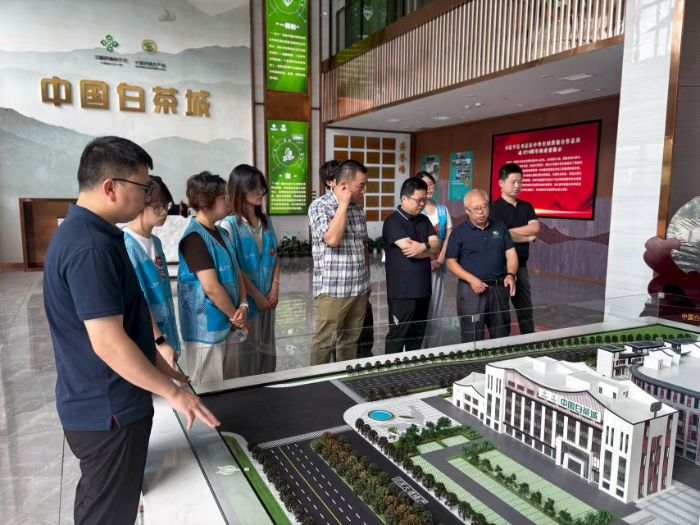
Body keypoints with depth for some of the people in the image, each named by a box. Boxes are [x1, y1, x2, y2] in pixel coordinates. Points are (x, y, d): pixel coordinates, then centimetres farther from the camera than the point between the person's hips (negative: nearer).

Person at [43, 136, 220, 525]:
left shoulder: (84, 232, 7)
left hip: (96, 404, 10)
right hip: (108, 412, -10)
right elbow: (108, 344, -29)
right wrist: (174, 393, -19)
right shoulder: (90, 247, -27)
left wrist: (155, 359, 19)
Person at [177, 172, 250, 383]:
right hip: (207, 329, -8)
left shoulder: (221, 233, 10)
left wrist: (243, 306, -6)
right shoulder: (194, 237, -17)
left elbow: (236, 272, 10)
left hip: (230, 326, 8)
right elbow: (211, 287, -21)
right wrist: (236, 316, -10)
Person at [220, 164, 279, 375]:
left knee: (267, 351, 14)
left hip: (268, 298, 6)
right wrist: (256, 296, -12)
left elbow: (275, 257, 10)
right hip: (245, 299, -6)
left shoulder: (266, 220, 8)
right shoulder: (229, 224, -11)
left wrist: (275, 289, -2)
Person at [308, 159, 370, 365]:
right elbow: (332, 239, -25)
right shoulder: (319, 206, -9)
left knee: (351, 341, 15)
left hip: (359, 289, 7)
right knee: (324, 342, 2)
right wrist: (343, 204, -15)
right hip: (332, 290, -6)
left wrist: (366, 278, 18)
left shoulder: (358, 208, 12)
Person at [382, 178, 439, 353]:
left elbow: (436, 245, 2)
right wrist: (428, 249, -4)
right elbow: (408, 249, -20)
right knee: (397, 337, 2)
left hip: (423, 289, 7)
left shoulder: (424, 220, 13)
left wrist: (423, 247, -18)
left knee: (418, 337, 16)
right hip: (402, 291, -7)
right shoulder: (393, 222, -10)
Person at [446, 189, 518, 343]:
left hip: (499, 288, 4)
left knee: (502, 336, 14)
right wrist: (472, 279, -17)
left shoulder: (500, 228, 9)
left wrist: (510, 275, -12)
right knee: (472, 338, 1)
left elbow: (511, 253, 8)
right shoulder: (459, 232, -2)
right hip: (471, 289, -4)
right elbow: (451, 262, -4)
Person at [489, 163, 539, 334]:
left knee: (526, 308, 12)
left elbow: (535, 228, -4)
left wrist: (511, 231, -14)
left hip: (521, 265, 6)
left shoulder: (527, 207, 11)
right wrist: (528, 237, -6)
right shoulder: (495, 208, -9)